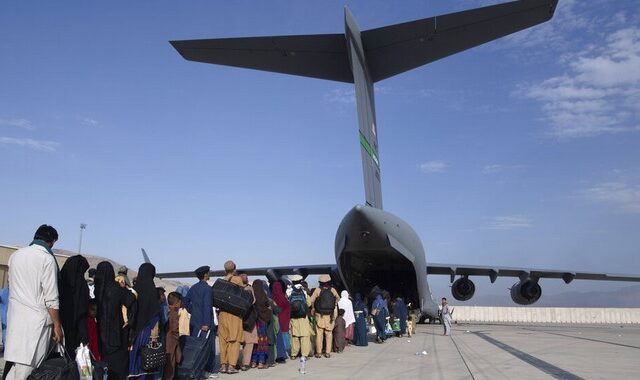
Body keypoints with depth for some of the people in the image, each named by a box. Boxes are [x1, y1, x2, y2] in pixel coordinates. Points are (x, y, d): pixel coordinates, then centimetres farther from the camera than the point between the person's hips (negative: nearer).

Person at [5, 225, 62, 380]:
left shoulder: (15, 255, 10)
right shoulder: (47, 258, -8)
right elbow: (51, 298, -10)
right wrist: (57, 325, -4)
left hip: (15, 316, 6)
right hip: (36, 319, -6)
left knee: (18, 364, 11)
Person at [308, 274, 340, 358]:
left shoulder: (318, 290, -8)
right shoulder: (332, 290, 0)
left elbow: (311, 301, -11)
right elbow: (338, 298, 16)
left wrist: (313, 308, 6)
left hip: (319, 315, -2)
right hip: (330, 315, 2)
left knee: (319, 333, 4)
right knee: (329, 333, 9)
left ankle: (319, 352, 4)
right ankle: (328, 352, 8)